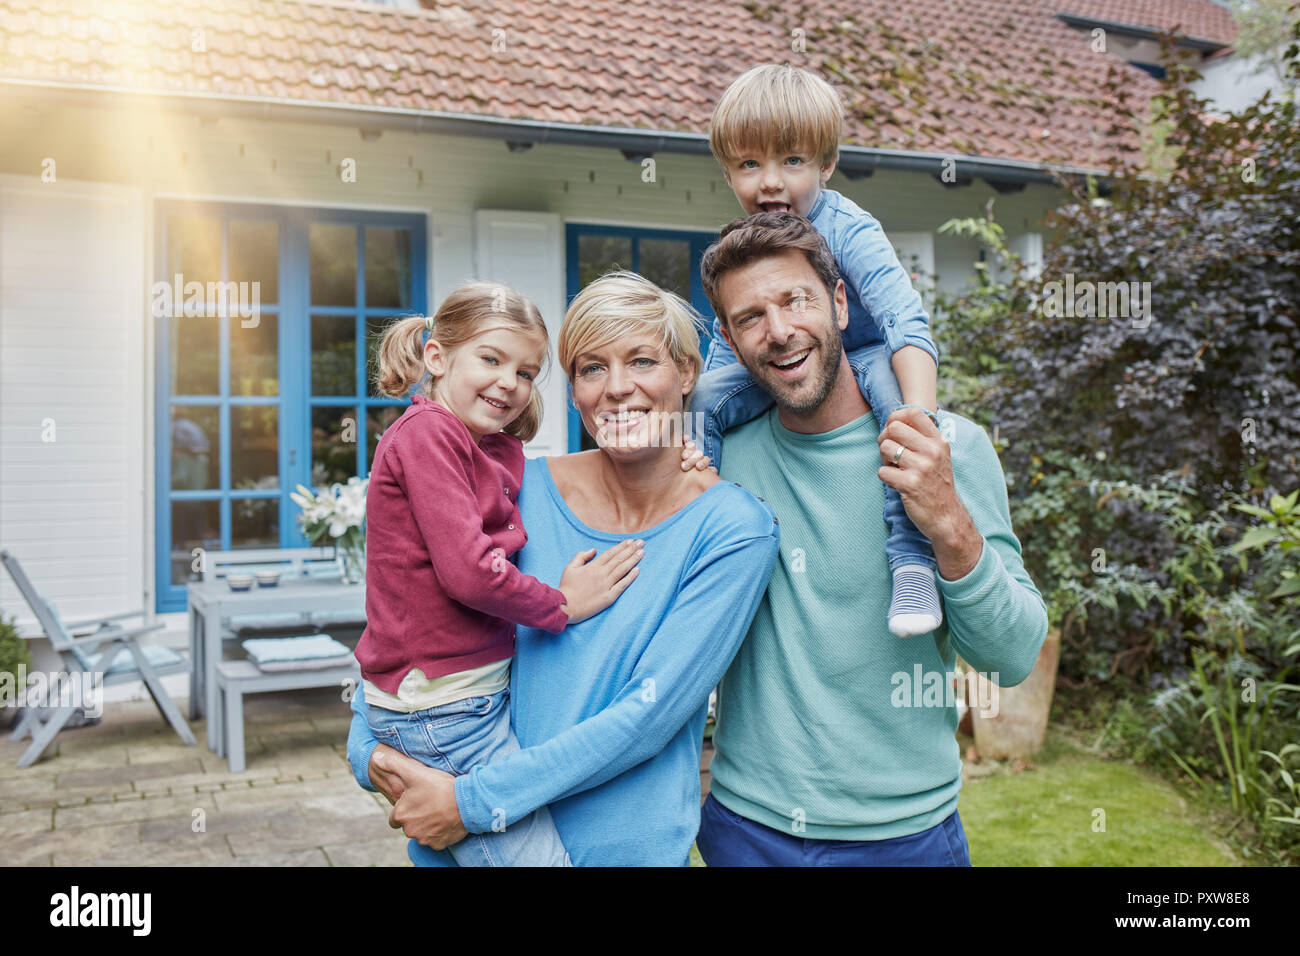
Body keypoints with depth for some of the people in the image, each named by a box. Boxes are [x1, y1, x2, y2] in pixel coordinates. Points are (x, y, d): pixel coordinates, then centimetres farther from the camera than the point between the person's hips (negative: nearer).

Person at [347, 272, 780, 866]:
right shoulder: (521, 489, -7)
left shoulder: (733, 528, -13)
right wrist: (368, 746, -10)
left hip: (624, 844, -2)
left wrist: (474, 802, -20)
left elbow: (650, 712, -19)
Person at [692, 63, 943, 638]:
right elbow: (727, 344, 2)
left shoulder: (848, 231, -27)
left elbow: (906, 325, -38)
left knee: (893, 387, -38)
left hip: (862, 356, -5)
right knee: (705, 396, -14)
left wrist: (919, 418, -54)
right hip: (777, 375, 5)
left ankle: (913, 560, -35)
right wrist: (694, 444, -4)